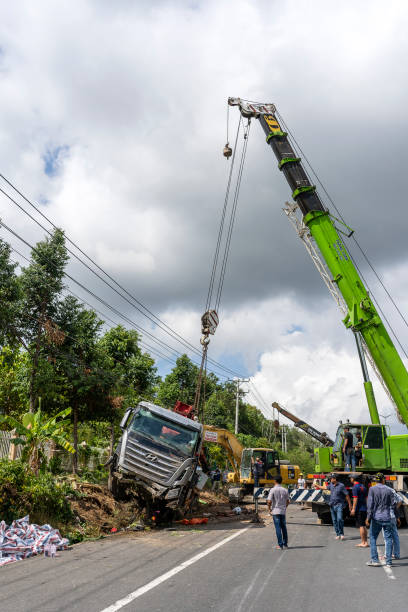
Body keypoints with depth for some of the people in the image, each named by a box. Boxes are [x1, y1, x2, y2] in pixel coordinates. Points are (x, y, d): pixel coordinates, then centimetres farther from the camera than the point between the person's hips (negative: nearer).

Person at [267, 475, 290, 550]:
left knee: (278, 528, 0)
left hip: (275, 511, -4)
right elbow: (287, 501, 7)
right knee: (284, 527, 15)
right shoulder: (285, 490, 1)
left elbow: (269, 501, -15)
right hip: (283, 511, 4)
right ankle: (285, 544, 22)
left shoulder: (273, 490, -11)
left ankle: (280, 545, 1)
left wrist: (269, 509, -1)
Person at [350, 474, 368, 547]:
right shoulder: (363, 486, 13)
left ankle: (363, 543, -2)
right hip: (364, 508, 8)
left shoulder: (355, 487, -13)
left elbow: (355, 498, -19)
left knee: (361, 526, -4)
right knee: (363, 526, 14)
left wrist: (353, 509, -17)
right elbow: (366, 498, 18)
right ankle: (365, 542, 18)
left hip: (359, 509, -8)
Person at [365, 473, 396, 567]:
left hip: (376, 518, -2)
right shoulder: (389, 490, 0)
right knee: (388, 539, 9)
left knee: (373, 538, 8)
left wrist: (368, 517, -6)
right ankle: (389, 562, 9)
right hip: (387, 518, 2)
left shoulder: (372, 489, -6)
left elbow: (370, 504, -10)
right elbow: (393, 505, 3)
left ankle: (375, 560, 5)